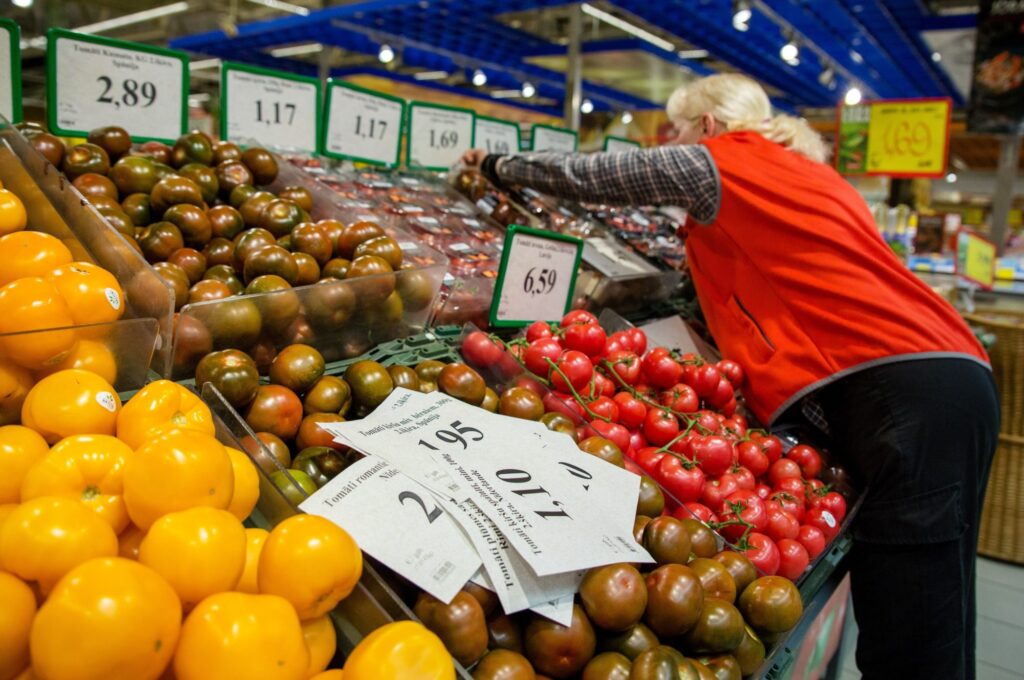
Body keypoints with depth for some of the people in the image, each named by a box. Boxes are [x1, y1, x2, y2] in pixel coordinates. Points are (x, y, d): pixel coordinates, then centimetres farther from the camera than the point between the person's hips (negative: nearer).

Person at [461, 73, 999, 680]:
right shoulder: (812, 174, 28)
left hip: (904, 394, -9)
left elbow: (585, 176, 12)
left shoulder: (713, 161, 4)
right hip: (953, 378, 9)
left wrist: (499, 166, 26)